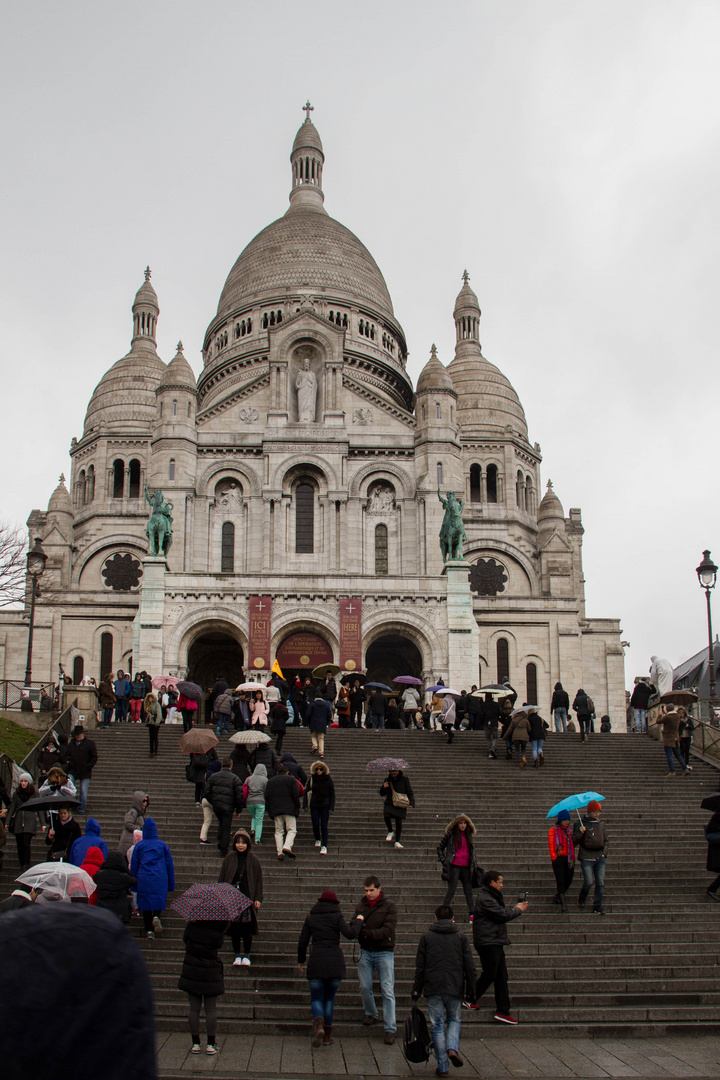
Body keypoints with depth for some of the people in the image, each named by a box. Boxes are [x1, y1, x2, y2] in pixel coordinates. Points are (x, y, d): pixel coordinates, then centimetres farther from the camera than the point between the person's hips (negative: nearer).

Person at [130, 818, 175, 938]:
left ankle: (149, 930, 0)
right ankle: (156, 916, -21)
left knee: (145, 903, 5)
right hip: (160, 880, 0)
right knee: (158, 900, 9)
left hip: (143, 879, 0)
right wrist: (171, 885, 13)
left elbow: (133, 866, 7)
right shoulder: (163, 845, 7)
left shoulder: (139, 846, 6)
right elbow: (169, 865, 8)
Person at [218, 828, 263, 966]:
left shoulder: (254, 860, 4)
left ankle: (246, 955, 9)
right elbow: (222, 877, 9)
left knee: (247, 928, -2)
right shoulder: (229, 858, 6)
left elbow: (258, 880, 6)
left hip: (248, 897, -1)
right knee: (234, 928, 2)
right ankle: (237, 955, 12)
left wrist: (258, 898, 0)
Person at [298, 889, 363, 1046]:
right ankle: (327, 1035, 10)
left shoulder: (310, 917, 8)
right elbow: (350, 933, -11)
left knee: (316, 999, 7)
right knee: (329, 998, 13)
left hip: (316, 961, 0)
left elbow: (303, 942, 7)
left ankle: (319, 1025, -21)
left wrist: (301, 961, 20)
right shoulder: (336, 916, 2)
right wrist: (358, 921, 6)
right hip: (335, 961, 0)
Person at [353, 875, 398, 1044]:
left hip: (384, 952, -4)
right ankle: (371, 1014, 33)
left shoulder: (389, 906, -7)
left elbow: (388, 929, -17)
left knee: (387, 990, -4)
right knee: (364, 987, 6)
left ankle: (390, 1028, 0)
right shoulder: (361, 905, 6)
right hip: (365, 952, 4)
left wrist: (370, 933, -31)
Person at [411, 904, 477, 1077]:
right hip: (455, 989, 0)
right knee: (454, 1020, 18)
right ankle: (453, 1048, -8)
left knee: (437, 1026, 6)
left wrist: (416, 990, 9)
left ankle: (443, 1067, 5)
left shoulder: (426, 937, 4)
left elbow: (419, 967, 4)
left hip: (433, 989, 0)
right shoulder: (461, 937, 4)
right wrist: (470, 990, 10)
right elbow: (470, 967, 3)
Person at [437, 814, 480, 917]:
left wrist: (474, 862, 14)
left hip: (466, 866, 4)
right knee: (451, 890, -2)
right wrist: (444, 861, -4)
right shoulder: (450, 834, -3)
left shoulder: (469, 834, 10)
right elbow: (440, 848, 4)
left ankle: (472, 913, 6)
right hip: (454, 866, -4)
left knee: (469, 891, 5)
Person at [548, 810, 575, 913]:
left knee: (569, 880, 8)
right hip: (558, 858, -6)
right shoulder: (553, 830, 0)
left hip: (568, 858, 6)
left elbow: (573, 844, 16)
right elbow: (551, 844, -4)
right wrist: (554, 857, -12)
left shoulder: (569, 831, 16)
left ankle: (557, 897, 29)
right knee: (560, 880, -8)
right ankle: (563, 904, -9)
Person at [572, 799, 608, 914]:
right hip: (586, 858, -4)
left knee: (600, 883, -4)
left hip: (599, 857, 4)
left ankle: (597, 908, 3)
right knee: (589, 882, -8)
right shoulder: (580, 824, 0)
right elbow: (574, 841, -1)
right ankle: (581, 899, 21)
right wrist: (580, 833, -18)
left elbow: (605, 840, 21)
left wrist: (604, 852, 7)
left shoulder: (601, 824, 12)